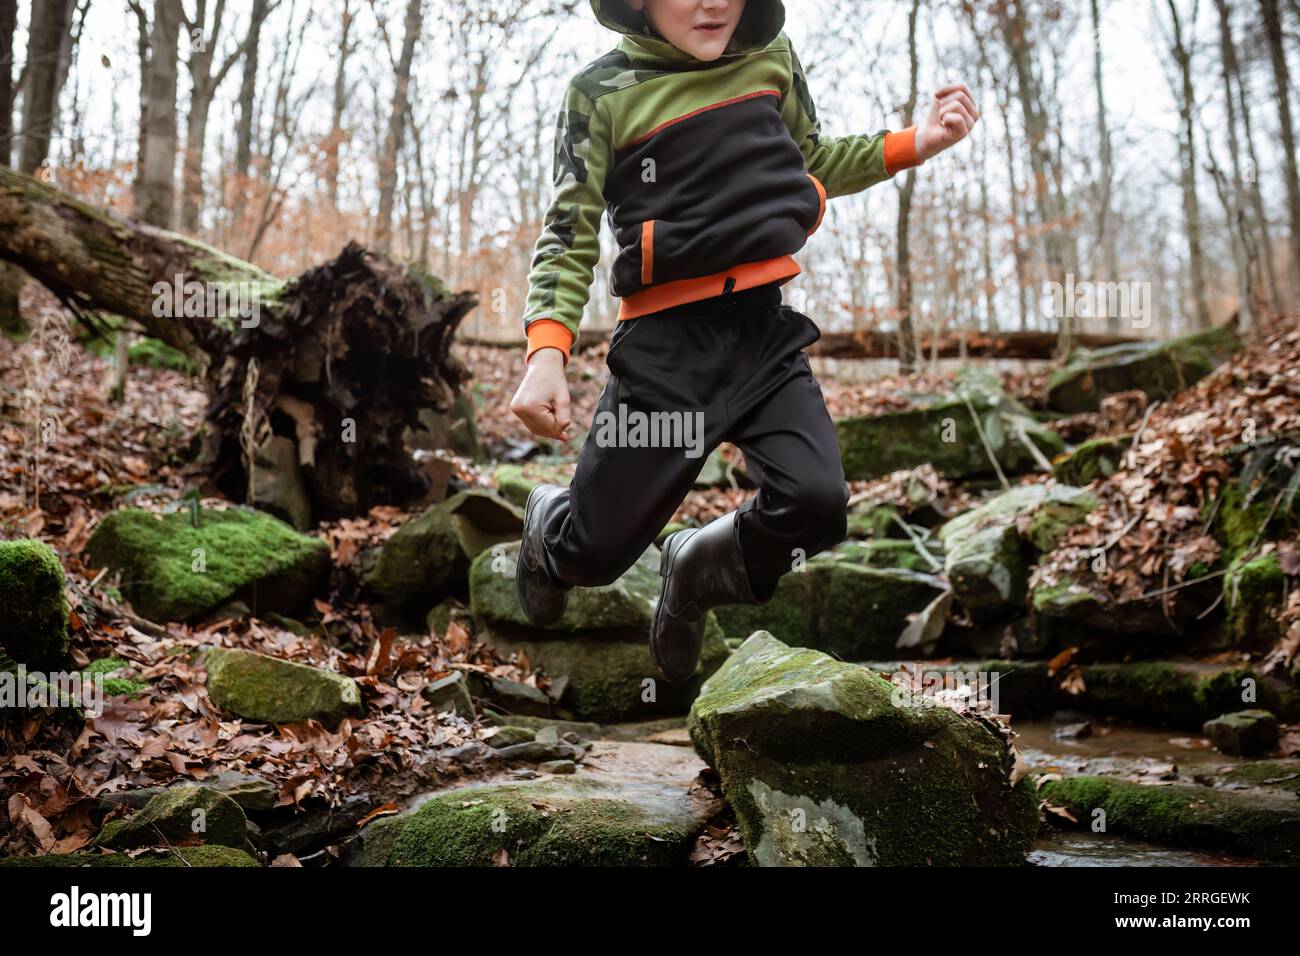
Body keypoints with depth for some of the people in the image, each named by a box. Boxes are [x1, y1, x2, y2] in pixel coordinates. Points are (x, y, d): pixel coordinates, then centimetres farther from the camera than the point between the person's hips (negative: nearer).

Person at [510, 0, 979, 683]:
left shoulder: (772, 58, 7)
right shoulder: (602, 91, -4)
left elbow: (814, 163, 23)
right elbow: (569, 236, -6)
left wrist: (914, 143, 7)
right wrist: (547, 354, -21)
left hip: (765, 328, 3)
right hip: (665, 342, -3)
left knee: (815, 505, -18)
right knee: (595, 550, 1)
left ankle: (695, 572, 16)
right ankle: (547, 526, 43)